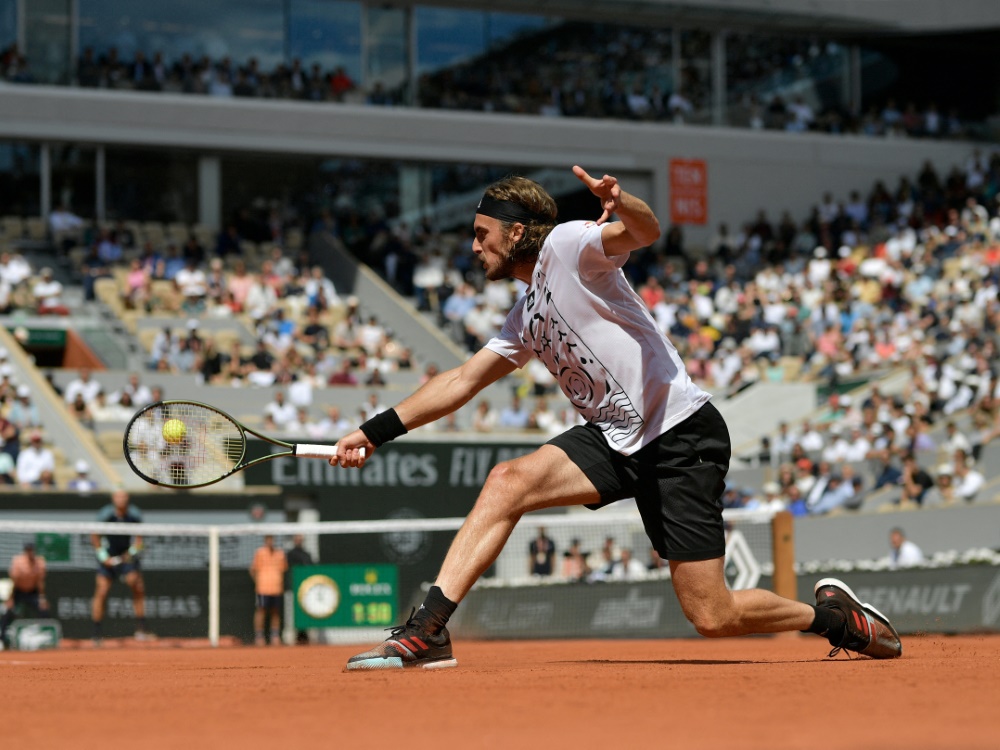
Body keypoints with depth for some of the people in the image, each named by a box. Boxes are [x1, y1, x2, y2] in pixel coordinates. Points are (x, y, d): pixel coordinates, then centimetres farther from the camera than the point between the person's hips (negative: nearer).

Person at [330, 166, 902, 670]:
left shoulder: (566, 244, -6)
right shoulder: (526, 319, 19)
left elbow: (647, 232, -24)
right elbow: (463, 381, 25)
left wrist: (620, 203, -49)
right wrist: (376, 432, 21)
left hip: (682, 437, -8)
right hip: (616, 439, 8)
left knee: (714, 618, -10)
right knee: (509, 480, -15)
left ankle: (831, 614, 15)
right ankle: (428, 631, -17)